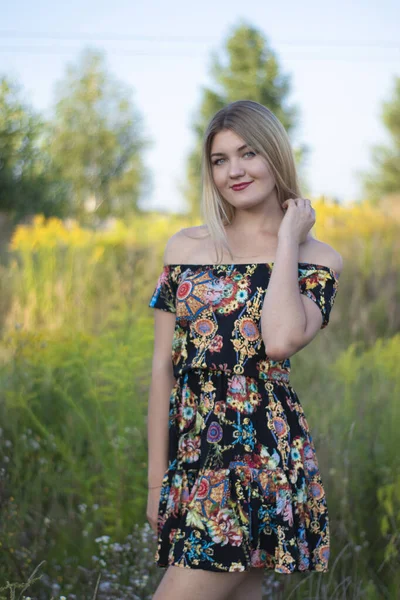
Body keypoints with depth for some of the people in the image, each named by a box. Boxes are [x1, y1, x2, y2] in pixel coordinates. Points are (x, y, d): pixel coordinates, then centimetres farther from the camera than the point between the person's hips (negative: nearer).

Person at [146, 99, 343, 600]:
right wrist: (156, 478, 6)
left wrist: (287, 240, -9)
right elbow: (163, 366, 8)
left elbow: (281, 341, -20)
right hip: (191, 455, 4)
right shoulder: (185, 247, 8)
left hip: (263, 454, -3)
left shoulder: (317, 258, 1)